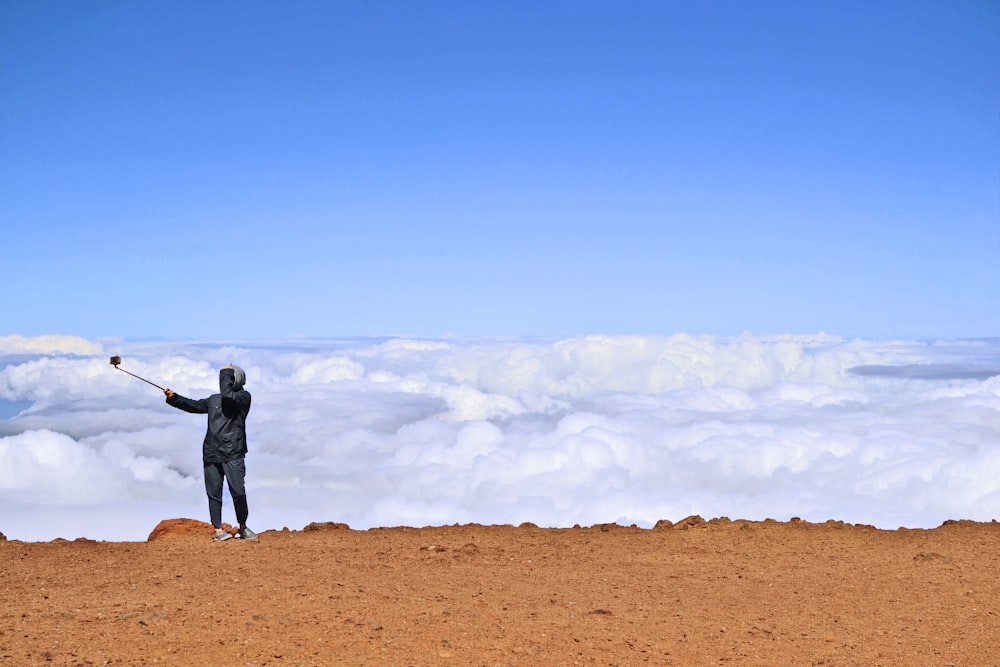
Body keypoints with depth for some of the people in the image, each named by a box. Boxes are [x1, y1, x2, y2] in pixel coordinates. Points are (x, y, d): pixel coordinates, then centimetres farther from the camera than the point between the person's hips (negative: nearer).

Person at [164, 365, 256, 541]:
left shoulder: (244, 397, 1)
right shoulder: (214, 399, 20)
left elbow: (228, 396, -16)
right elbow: (194, 405, 22)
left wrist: (226, 373, -4)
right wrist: (174, 398, 11)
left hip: (233, 454, -5)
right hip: (212, 454, 5)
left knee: (238, 492, -9)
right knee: (214, 493, 2)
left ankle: (243, 527, 8)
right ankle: (218, 529, 8)